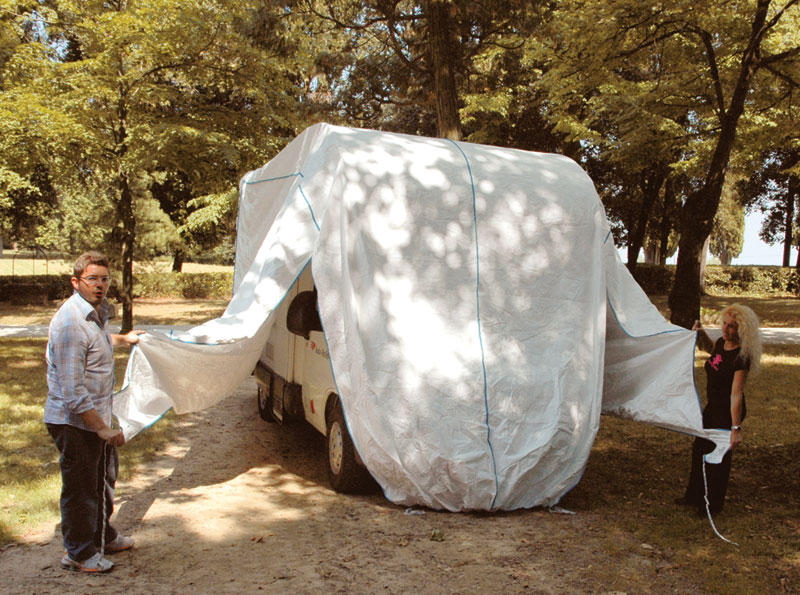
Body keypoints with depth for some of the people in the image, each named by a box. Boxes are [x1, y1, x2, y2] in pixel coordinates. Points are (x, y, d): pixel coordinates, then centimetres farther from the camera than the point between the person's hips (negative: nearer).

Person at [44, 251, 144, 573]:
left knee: (104, 477, 23)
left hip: (96, 415, 10)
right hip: (74, 422, -10)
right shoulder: (70, 323, -25)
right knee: (80, 487, 5)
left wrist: (124, 339, 47)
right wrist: (102, 428, -26)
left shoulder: (98, 311, 6)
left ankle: (103, 535, 42)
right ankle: (78, 553, 23)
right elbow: (72, 390, -27)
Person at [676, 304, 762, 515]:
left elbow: (736, 393, -30)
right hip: (713, 407, 9)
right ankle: (695, 496, 37)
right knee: (700, 448, 19)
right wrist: (701, 333, 7)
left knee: (719, 456, 6)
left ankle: (713, 504, 26)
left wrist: (736, 427, -30)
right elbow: (709, 348, 25)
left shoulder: (741, 357, -26)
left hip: (728, 411, -9)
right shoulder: (722, 343, -2)